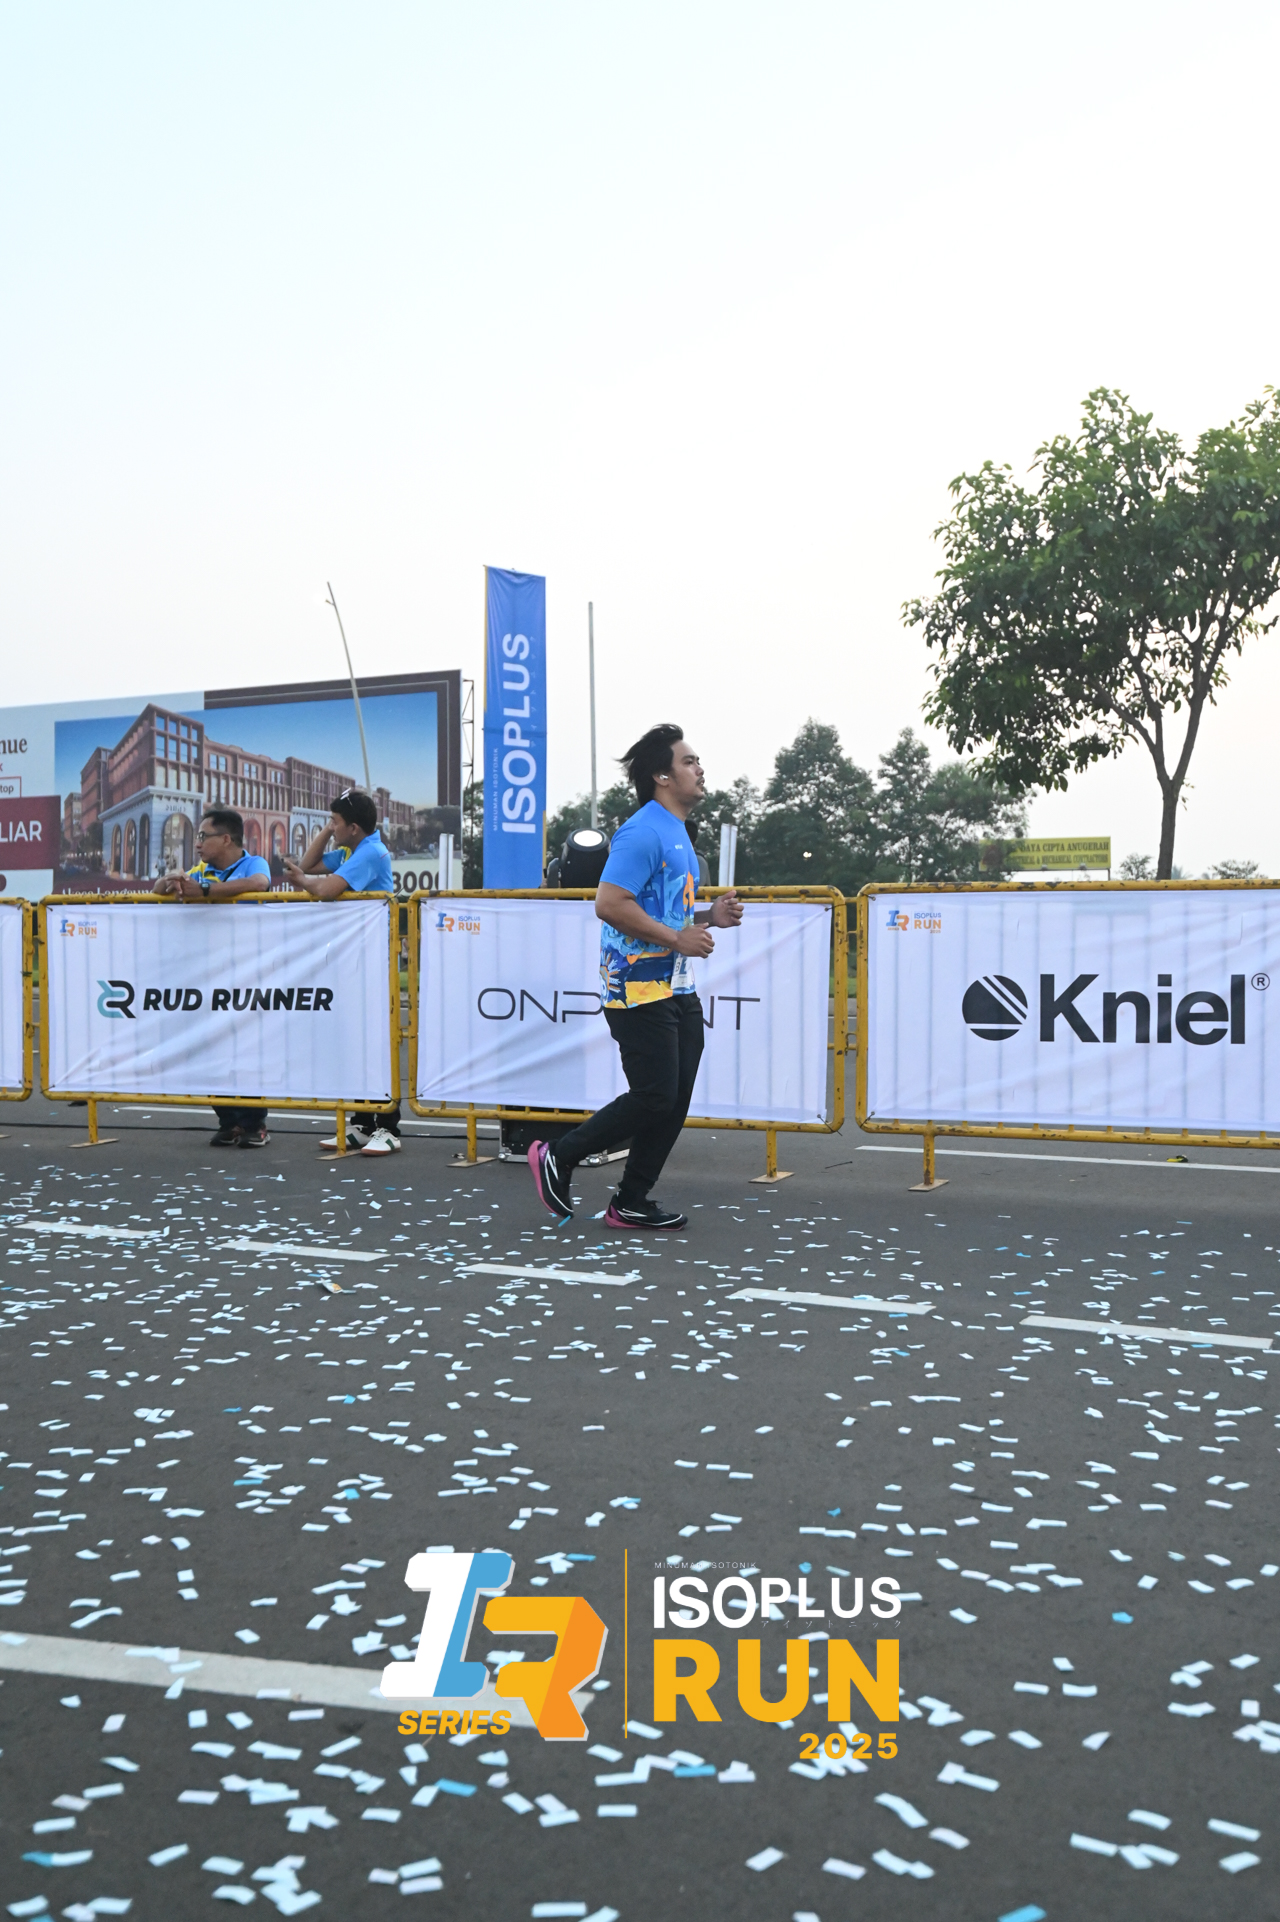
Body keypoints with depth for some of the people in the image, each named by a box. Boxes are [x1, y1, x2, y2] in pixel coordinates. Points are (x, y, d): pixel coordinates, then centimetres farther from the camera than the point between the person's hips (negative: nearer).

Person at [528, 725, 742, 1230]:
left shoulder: (677, 834, 19)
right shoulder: (643, 832, -14)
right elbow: (609, 904, -23)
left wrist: (710, 916, 11)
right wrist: (678, 938, -20)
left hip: (676, 989, 10)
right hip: (639, 988, -10)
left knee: (675, 1099, 8)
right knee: (654, 1098, -9)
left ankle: (631, 1204, 16)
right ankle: (557, 1158, 7)